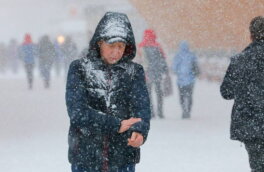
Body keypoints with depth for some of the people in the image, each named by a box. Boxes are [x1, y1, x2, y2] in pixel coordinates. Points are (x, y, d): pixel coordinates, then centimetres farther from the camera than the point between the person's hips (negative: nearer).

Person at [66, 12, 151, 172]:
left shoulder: (134, 72, 4)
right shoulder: (79, 69, -1)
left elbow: (142, 108, -10)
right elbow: (77, 112, -12)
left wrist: (139, 131, -32)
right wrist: (116, 124, -19)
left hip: (123, 159, 1)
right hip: (85, 158, -1)